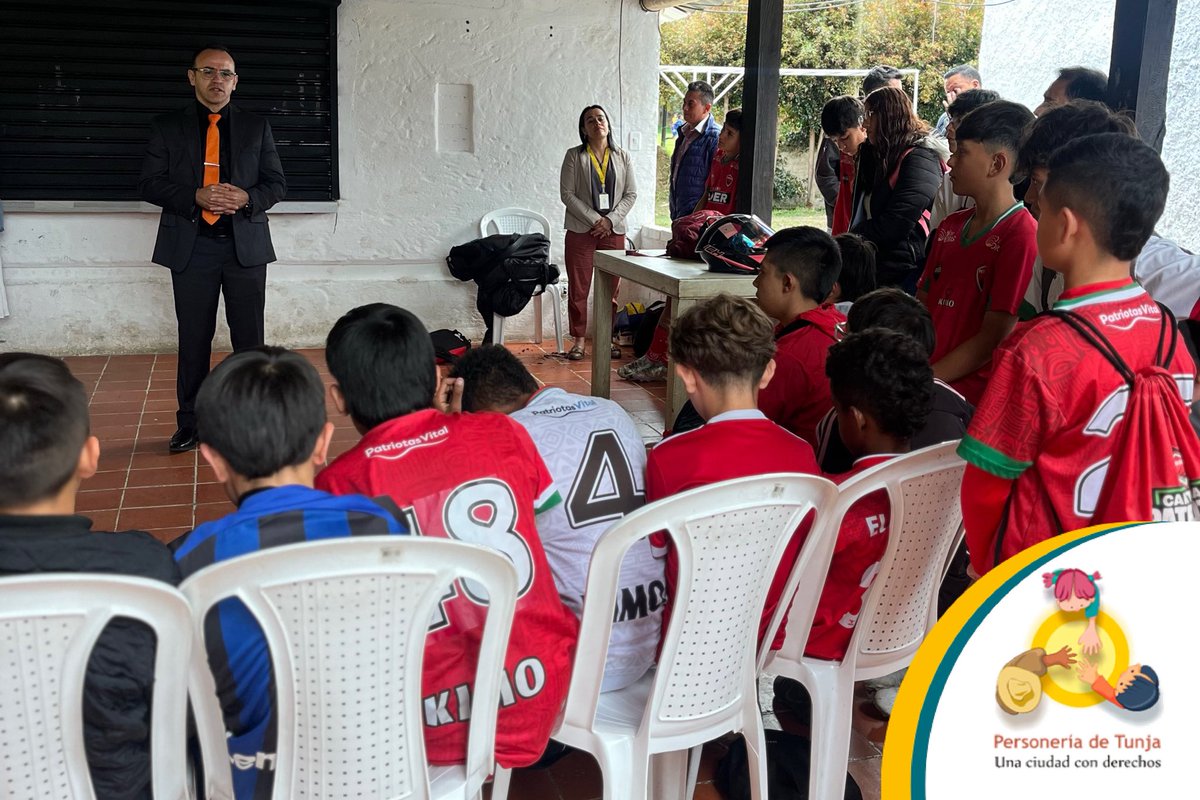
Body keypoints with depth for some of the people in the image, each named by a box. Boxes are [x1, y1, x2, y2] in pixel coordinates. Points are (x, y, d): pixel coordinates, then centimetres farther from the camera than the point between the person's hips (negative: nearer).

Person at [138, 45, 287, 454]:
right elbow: (149, 183, 1)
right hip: (191, 247, 0)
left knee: (249, 339, 4)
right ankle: (189, 425, 14)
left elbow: (277, 183, 8)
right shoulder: (166, 127, 7)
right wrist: (196, 197, -16)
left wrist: (247, 198, -14)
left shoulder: (256, 127, 9)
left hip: (245, 246, 1)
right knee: (193, 340, 5)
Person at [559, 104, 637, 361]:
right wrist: (594, 220, -13)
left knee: (610, 289, 5)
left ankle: (605, 338, 15)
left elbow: (631, 194, 5)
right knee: (578, 288, 0)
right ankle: (578, 340, 9)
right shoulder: (574, 156, 0)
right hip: (580, 231, -2)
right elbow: (567, 194, -6)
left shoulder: (622, 157, 8)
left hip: (613, 231, 2)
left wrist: (610, 220, -9)